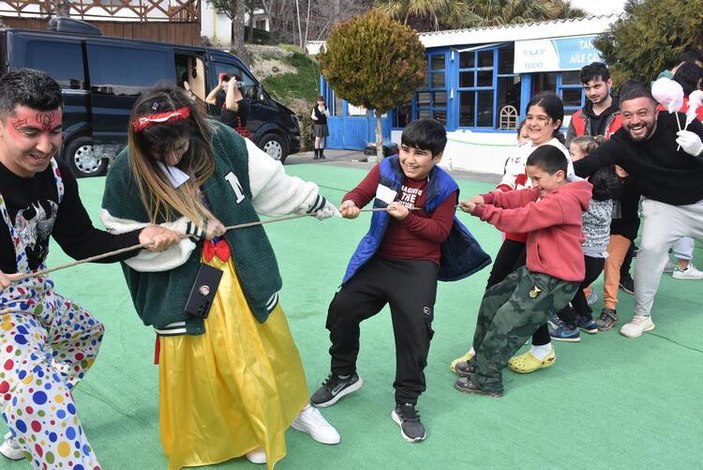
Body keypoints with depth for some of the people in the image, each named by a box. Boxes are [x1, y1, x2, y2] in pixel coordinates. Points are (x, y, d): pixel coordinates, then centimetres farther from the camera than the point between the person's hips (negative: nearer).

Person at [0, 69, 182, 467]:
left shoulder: (56, 174, -4)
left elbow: (82, 243, 1)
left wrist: (141, 237, -12)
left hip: (34, 295, 9)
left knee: (87, 331, 29)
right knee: (35, 384, -30)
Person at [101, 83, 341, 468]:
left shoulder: (220, 141, -14)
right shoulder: (127, 172, -17)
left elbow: (270, 181, 1)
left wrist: (315, 201, 13)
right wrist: (189, 230, -22)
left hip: (241, 274, 2)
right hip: (183, 289, -2)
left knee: (269, 347, 19)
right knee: (199, 370, 10)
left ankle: (296, 408, 47)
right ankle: (244, 432, 39)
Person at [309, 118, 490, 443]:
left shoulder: (444, 188, -9)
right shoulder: (386, 168, -3)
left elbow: (440, 232, -11)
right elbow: (361, 193, -7)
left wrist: (408, 216, -25)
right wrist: (350, 204, -31)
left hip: (418, 267, -3)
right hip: (378, 260, 3)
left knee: (415, 330, -10)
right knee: (341, 309, 2)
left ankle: (406, 405, 9)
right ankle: (343, 376, 27)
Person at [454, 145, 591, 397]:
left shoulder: (562, 201, -23)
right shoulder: (546, 192, 8)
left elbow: (519, 219, -24)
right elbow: (519, 197, 3)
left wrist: (480, 211, -16)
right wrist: (487, 198, -15)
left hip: (555, 280, -10)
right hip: (536, 270, 10)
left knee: (506, 322, -5)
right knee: (492, 299, 16)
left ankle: (486, 381, 10)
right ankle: (481, 359, 28)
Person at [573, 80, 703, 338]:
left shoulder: (681, 123, -24)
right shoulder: (620, 142, -23)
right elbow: (587, 164, -33)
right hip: (662, 205, -1)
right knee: (650, 248, -19)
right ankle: (642, 316, -3)